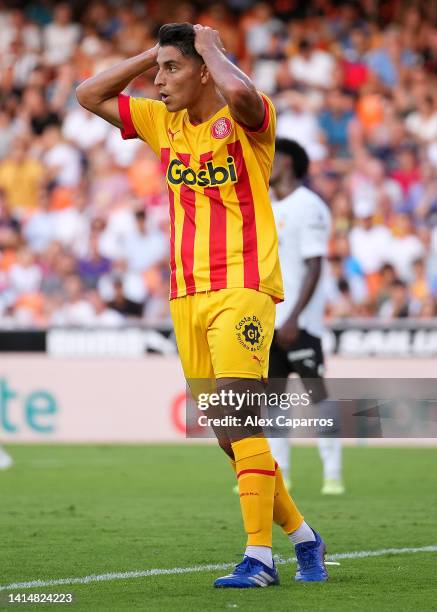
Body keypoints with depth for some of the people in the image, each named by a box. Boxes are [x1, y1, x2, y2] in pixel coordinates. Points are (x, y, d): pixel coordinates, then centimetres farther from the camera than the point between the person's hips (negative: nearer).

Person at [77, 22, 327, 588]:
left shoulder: (246, 119, -7)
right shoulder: (163, 122, 14)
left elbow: (239, 92, -31)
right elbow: (89, 96, 20)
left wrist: (211, 46, -12)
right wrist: (151, 54, 10)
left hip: (243, 289, -7)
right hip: (186, 296, 7)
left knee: (237, 416, -19)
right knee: (228, 435, 7)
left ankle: (258, 558, -19)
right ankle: (302, 537, 20)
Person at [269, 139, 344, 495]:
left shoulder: (308, 207, -10)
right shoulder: (271, 209, 17)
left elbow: (314, 267, -16)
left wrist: (294, 317, -22)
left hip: (299, 320, -8)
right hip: (268, 319, 8)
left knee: (315, 389, -7)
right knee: (273, 391, 6)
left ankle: (333, 474, -5)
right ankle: (278, 473, 9)